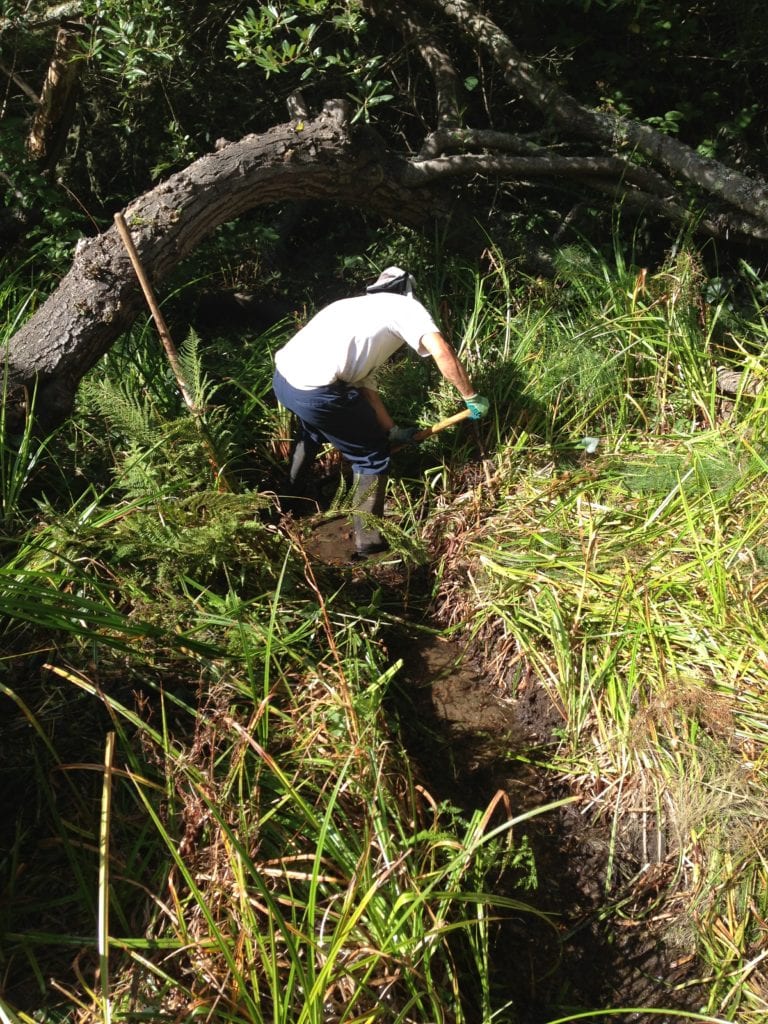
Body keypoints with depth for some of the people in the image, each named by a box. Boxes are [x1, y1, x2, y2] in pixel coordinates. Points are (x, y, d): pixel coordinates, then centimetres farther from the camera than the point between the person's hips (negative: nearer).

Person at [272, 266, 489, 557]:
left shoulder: (362, 309, 31)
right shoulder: (405, 305, 8)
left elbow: (365, 386, 28)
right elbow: (442, 352, -9)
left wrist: (392, 431, 32)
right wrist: (472, 398, 3)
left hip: (283, 378, 9)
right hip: (316, 391, -9)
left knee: (311, 430, 39)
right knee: (373, 456, 12)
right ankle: (368, 540, 20)